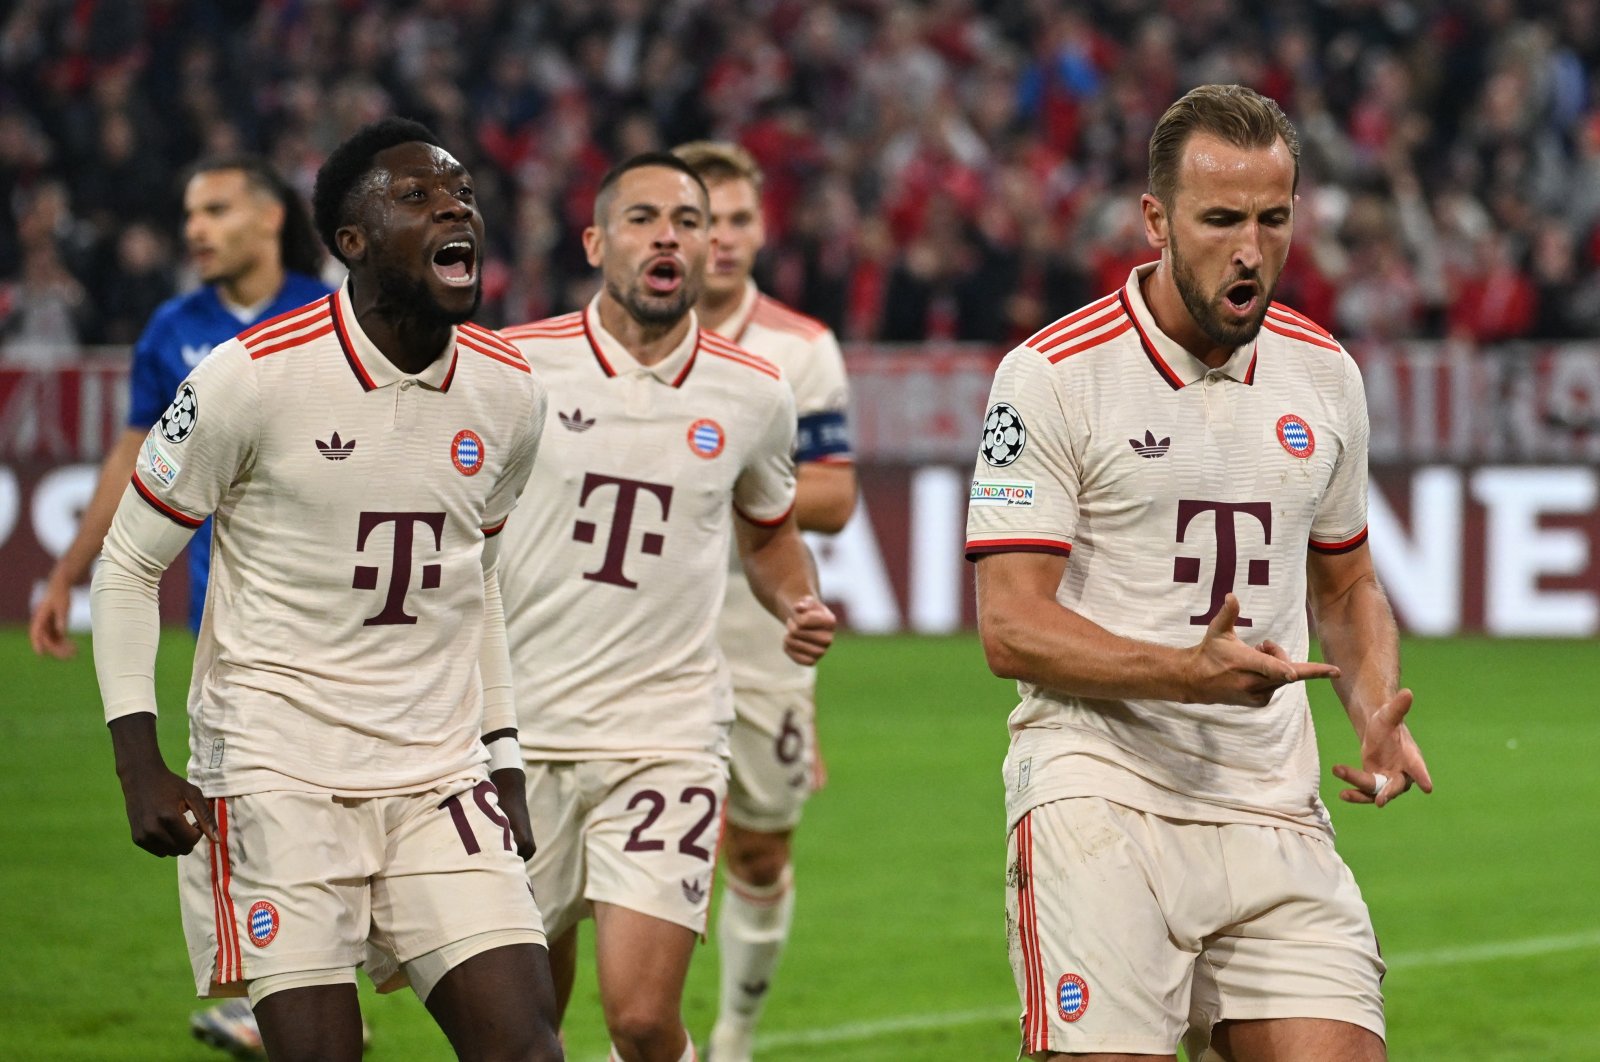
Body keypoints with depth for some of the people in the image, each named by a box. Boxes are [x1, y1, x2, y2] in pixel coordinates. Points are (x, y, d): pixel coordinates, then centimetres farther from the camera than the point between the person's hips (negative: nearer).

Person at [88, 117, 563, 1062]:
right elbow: (129, 567, -2)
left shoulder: (508, 395, 6)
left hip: (439, 773, 5)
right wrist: (141, 767, -10)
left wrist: (504, 765, 18)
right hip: (276, 768, -4)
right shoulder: (254, 378, -10)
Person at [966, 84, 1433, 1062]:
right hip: (1100, 794, -5)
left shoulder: (1324, 374, 12)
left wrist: (1380, 714, 5)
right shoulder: (1052, 375, -6)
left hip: (1275, 815, 5)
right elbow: (1011, 628, -9)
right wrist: (1185, 671, -23)